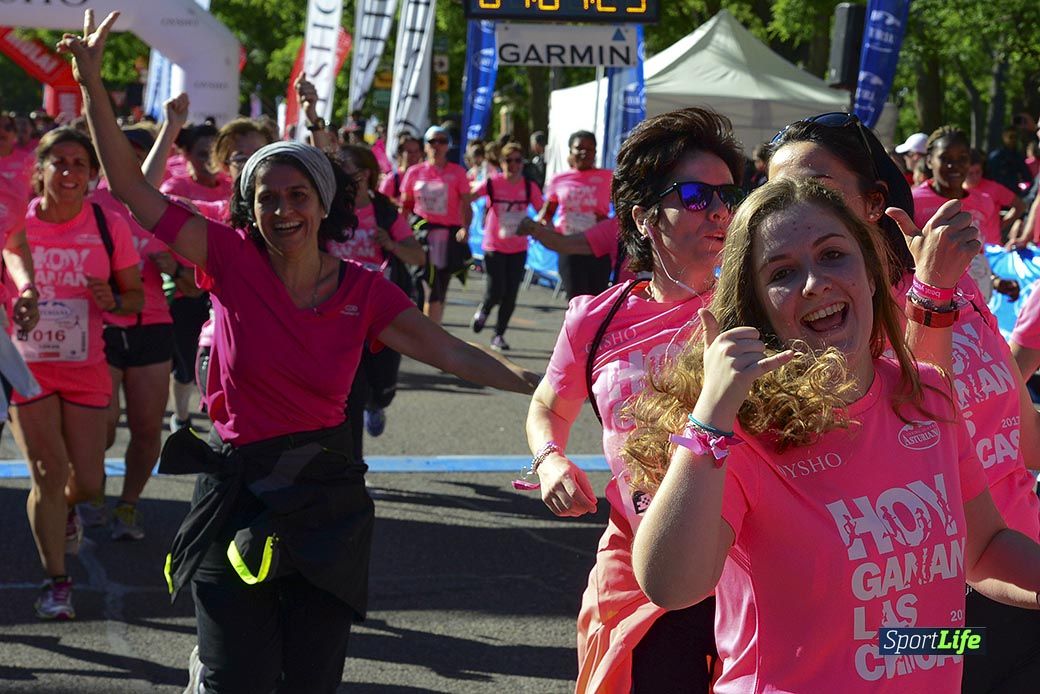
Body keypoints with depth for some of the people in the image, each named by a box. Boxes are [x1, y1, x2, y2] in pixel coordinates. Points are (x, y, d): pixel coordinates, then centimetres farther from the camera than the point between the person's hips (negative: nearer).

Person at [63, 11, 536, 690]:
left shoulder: (364, 289, -2)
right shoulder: (235, 260, -7)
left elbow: (448, 350, -11)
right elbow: (133, 189, -10)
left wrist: (533, 381, -26)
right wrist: (92, 84, -17)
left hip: (326, 493, 2)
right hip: (238, 490, -2)